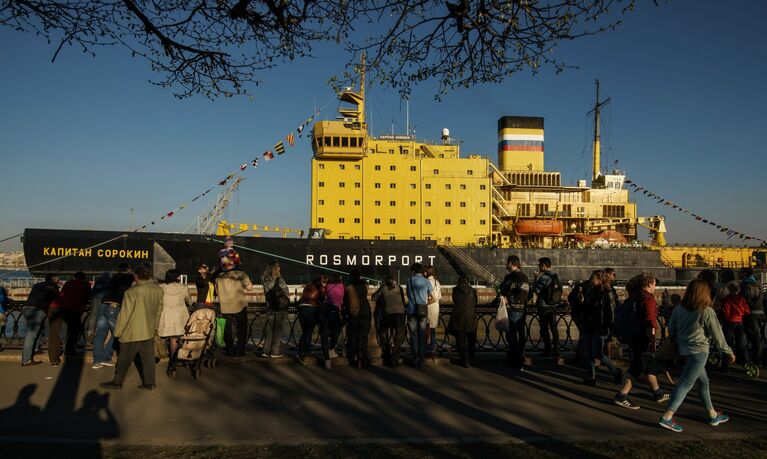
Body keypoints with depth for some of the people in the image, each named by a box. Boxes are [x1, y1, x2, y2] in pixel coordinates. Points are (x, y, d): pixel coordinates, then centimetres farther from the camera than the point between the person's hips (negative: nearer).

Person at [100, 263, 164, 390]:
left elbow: (125, 313, -14)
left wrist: (118, 331, -2)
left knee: (125, 359, 9)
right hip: (149, 331, 5)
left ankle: (117, 382, 21)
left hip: (132, 332, -5)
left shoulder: (132, 292, -19)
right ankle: (149, 383, 17)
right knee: (148, 358, 12)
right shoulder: (159, 290, -1)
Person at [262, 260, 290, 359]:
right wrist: (286, 296, 11)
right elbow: (287, 293, -9)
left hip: (269, 306, 5)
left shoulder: (265, 279, -1)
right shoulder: (279, 279, -17)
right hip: (280, 306, -5)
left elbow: (267, 292, 9)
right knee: (278, 329, 4)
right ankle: (274, 352, 7)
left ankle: (266, 350, 17)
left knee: (269, 328, 14)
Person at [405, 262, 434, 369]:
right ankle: (421, 361, 6)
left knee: (414, 337, 4)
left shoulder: (409, 281, 4)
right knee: (422, 337, 6)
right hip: (423, 311, 1)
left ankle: (415, 361, 3)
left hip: (412, 311, -1)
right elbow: (433, 298, 6)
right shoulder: (427, 282, 4)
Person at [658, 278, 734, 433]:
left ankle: (713, 415, 35)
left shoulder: (678, 309, 3)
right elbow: (717, 336, -6)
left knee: (703, 382, 22)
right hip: (698, 352, -7)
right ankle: (667, 417, -11)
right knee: (685, 384, -6)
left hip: (683, 351, 7)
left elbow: (671, 331, 10)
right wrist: (729, 353, 8)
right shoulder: (707, 312, -13)